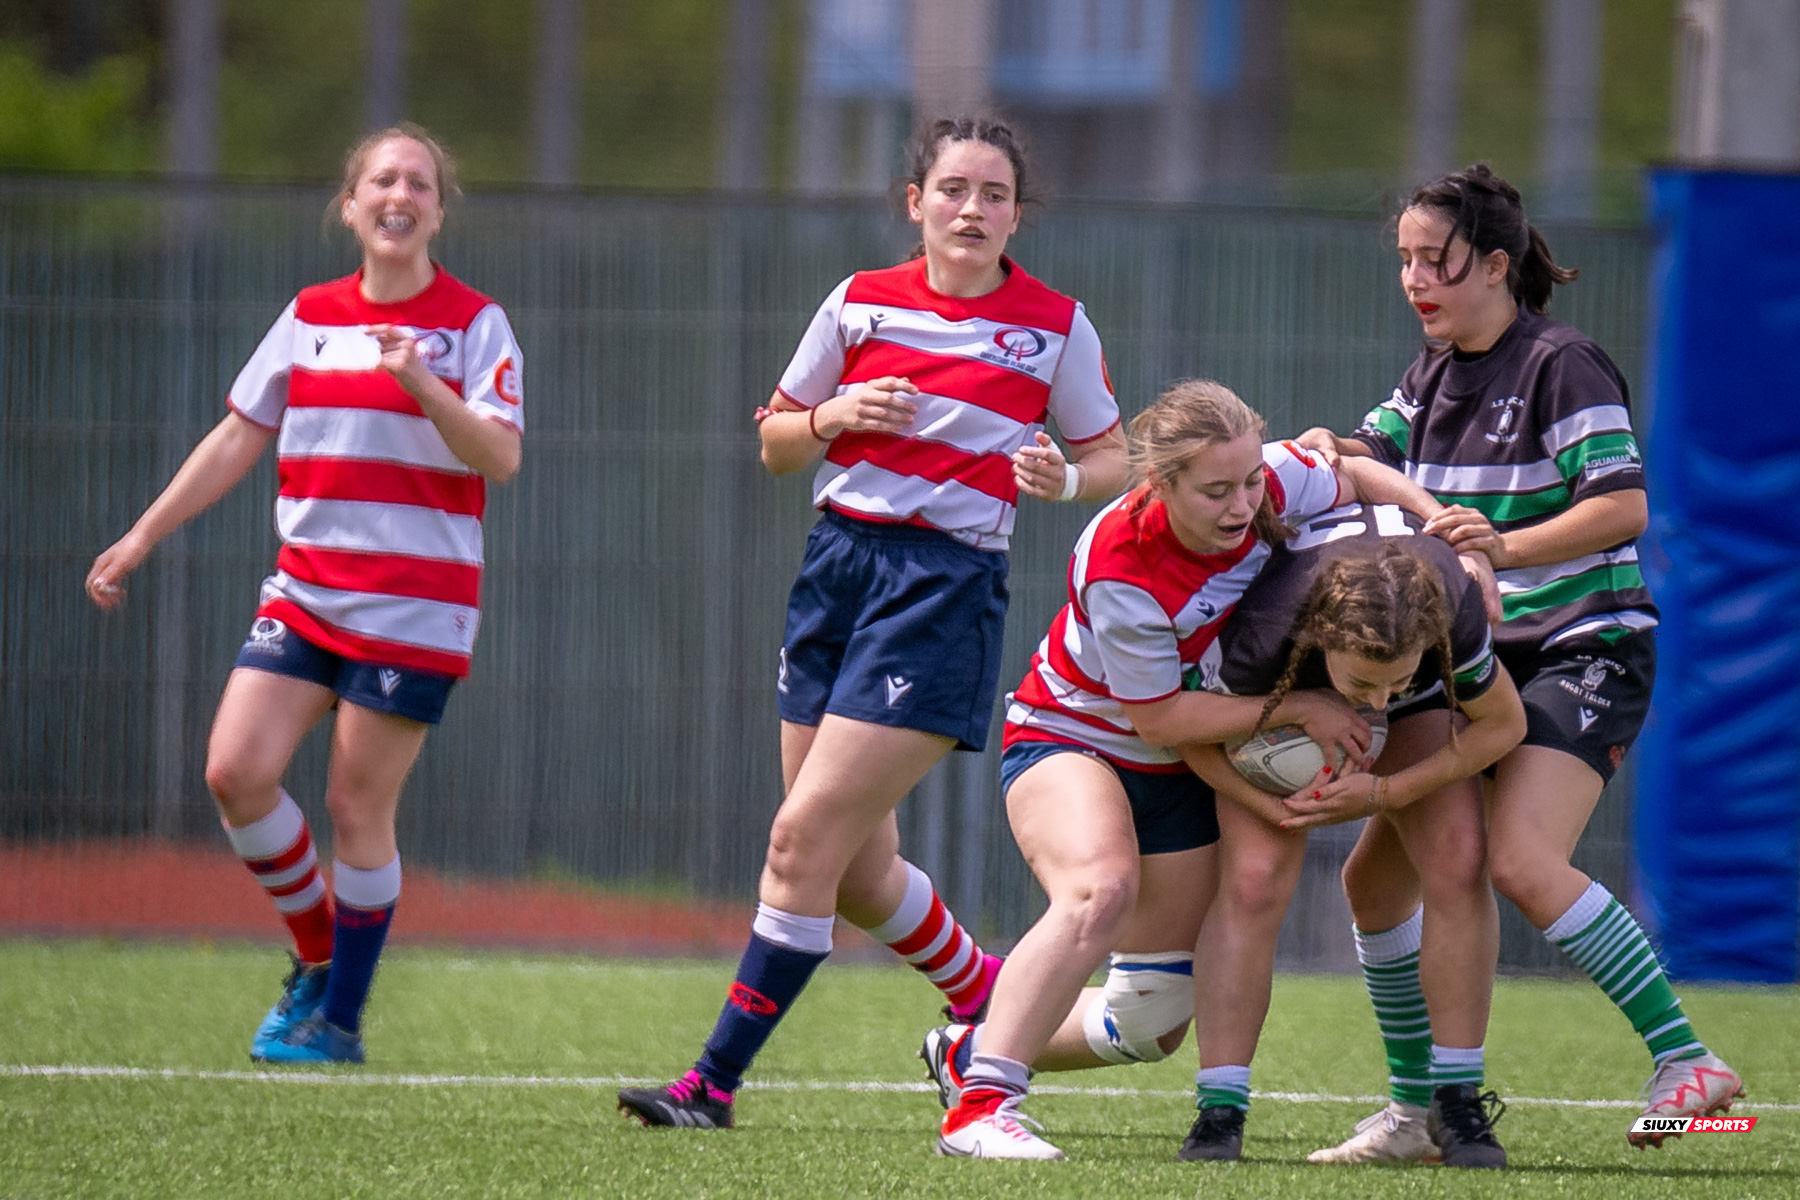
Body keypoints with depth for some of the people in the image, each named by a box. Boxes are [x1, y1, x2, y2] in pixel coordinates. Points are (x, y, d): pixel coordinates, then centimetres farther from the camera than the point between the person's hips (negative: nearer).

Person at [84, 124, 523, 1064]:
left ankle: (339, 1021, 10)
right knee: (236, 772, -9)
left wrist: (421, 383, -27)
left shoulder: (473, 324, -3)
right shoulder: (308, 317, 10)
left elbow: (500, 459, -13)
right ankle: (316, 958, 13)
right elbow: (238, 439, 16)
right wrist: (142, 536, 13)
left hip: (415, 609, -4)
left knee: (357, 810, -4)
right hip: (305, 591, 4)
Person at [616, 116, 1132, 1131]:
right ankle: (990, 999, 37)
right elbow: (776, 443, 15)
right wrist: (835, 416, -6)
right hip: (842, 559, 5)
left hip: (949, 583, -5)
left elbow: (1112, 458, 9)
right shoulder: (862, 303, 7)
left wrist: (1065, 478, -13)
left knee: (808, 832, -14)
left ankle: (718, 1080, -10)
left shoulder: (1056, 325, 0)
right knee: (857, 872, 9)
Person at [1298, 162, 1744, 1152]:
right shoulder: (1434, 373, 12)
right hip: (1480, 658, 9)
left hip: (1585, 649, -9)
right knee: (1375, 876, 4)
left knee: (1520, 858, -28)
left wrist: (1506, 547, -32)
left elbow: (1624, 508, -20)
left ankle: (1685, 1060, -23)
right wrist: (1328, 449, -11)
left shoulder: (1560, 366, -13)